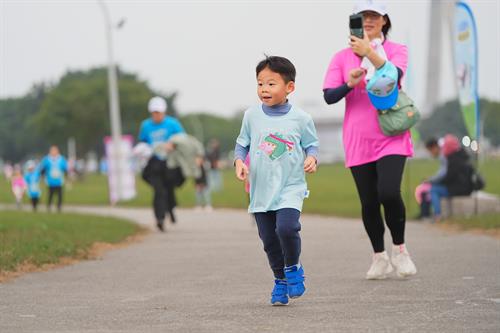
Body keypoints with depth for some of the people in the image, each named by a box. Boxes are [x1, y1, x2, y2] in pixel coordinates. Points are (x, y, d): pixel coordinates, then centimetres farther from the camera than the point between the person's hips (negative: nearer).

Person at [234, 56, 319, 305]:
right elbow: (242, 144, 12)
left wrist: (311, 158, -13)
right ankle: (280, 281, 27)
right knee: (269, 240, 7)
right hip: (261, 189, 3)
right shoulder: (252, 116, 1)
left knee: (286, 228, -23)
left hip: (291, 188, -3)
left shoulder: (300, 118, -4)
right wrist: (239, 161, -6)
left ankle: (293, 267, 5)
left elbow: (312, 144, 7)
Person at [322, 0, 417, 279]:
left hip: (391, 137, -2)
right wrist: (349, 84, -19)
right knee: (369, 203, 3)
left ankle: (399, 249, 1)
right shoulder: (343, 57, 8)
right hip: (358, 141, 2)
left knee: (389, 193, -19)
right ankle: (379, 257, 19)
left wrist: (369, 52, -25)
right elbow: (329, 96, -1)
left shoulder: (397, 50, 5)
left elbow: (394, 76, -16)